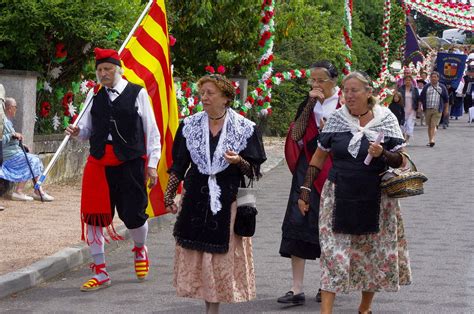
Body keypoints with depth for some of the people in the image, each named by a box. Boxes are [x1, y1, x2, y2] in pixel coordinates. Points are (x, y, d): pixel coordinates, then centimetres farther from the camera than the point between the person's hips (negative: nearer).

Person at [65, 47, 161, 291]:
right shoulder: (94, 95, 9)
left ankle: (140, 250, 35)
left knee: (133, 215, -1)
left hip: (130, 164, -3)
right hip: (99, 163, 3)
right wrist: (77, 132, -8)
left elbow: (151, 132, 1)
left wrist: (152, 165, -3)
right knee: (93, 215, 1)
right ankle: (100, 273, 12)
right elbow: (88, 129, 16)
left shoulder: (137, 93, -1)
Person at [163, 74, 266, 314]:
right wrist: (169, 195, 6)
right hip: (196, 199, 3)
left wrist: (238, 161, -20)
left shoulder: (244, 128, -1)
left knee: (222, 254, -2)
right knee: (196, 254, 1)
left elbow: (254, 170, 0)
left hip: (228, 200, -2)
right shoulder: (190, 125, 7)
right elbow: (178, 165, 11)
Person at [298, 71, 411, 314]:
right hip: (339, 198, 0)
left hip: (375, 200, 0)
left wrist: (383, 154, -18)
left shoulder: (386, 119, -2)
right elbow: (319, 157, 10)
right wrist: (305, 189, 7)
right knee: (333, 254, -6)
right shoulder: (336, 119, 1)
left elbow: (401, 161, 2)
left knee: (373, 255, 9)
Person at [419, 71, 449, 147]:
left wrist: (446, 109, 9)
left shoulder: (442, 87, 7)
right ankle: (430, 140, 18)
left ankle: (432, 140, -22)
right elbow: (421, 98, 11)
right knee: (429, 126, 9)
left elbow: (446, 99, 11)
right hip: (427, 109, 2)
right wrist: (420, 107, 4)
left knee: (434, 126, -14)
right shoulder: (426, 87, 9)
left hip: (437, 110, -2)